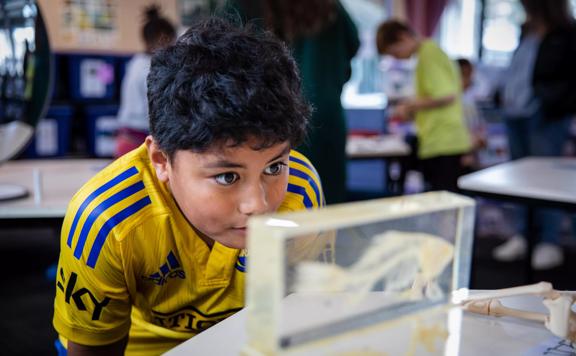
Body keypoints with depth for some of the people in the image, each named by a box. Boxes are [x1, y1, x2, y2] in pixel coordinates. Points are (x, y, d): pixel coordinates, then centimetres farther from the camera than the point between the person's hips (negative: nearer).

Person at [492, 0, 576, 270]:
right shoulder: (527, 32, 14)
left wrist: (552, 104, -17)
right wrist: (507, 94, 12)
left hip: (545, 118, -7)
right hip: (516, 114, 7)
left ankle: (550, 244, 3)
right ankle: (521, 236, 21)